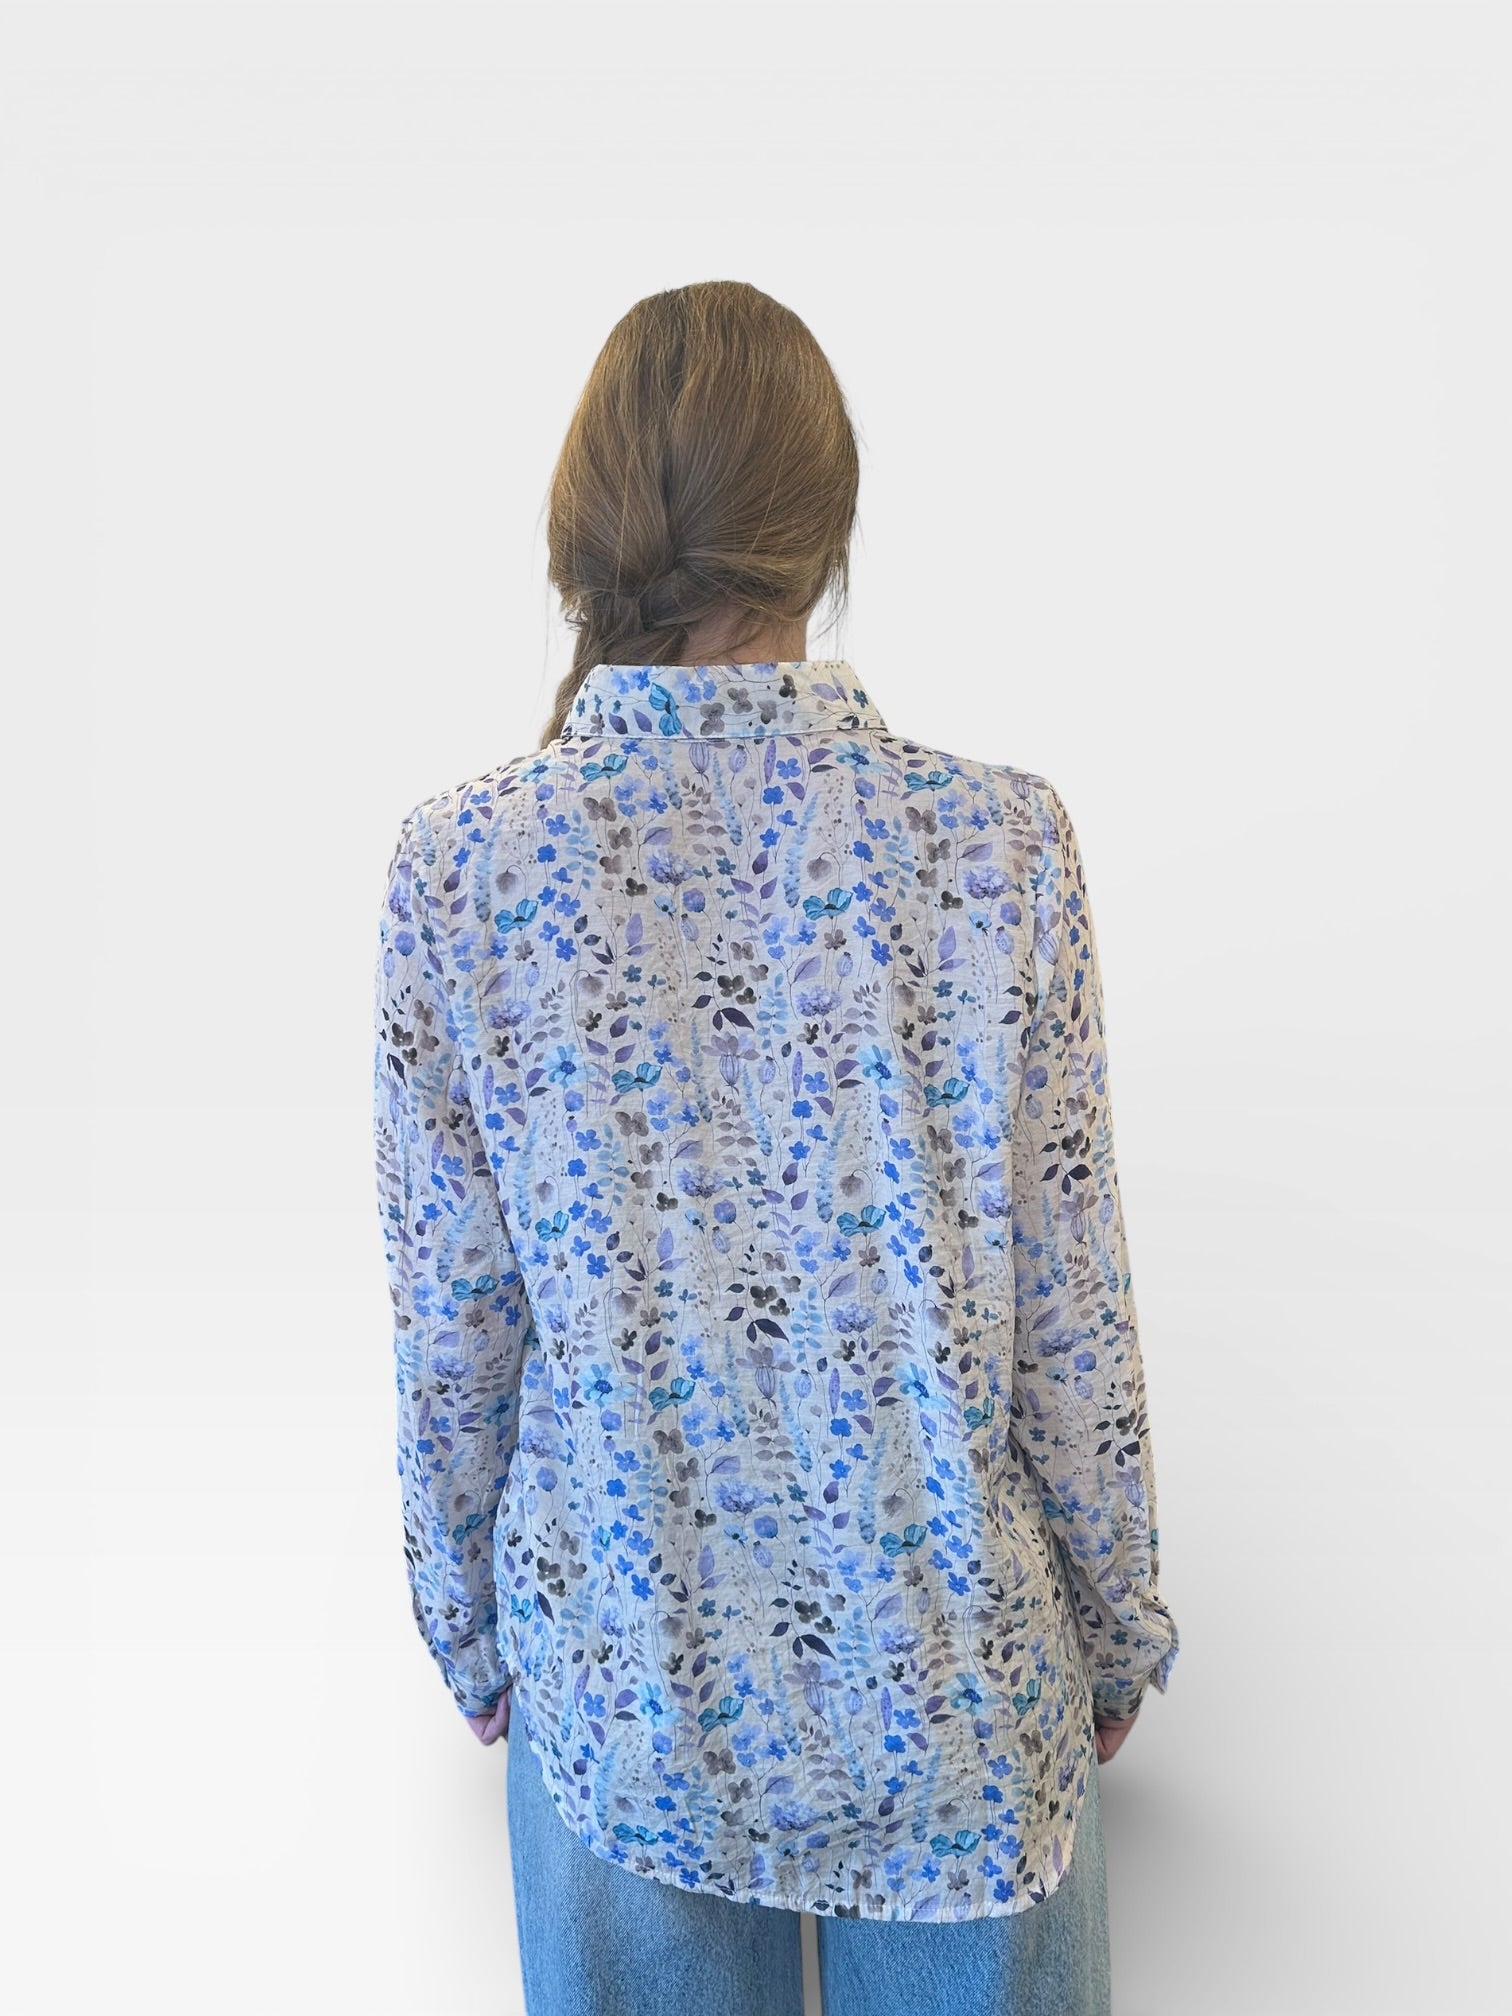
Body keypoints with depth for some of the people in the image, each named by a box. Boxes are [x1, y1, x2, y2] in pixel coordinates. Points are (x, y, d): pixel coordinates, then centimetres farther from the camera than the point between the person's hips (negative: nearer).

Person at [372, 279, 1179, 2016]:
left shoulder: (457, 866, -16)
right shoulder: (1000, 843, -18)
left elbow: (453, 1329, -7)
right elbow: (1073, 1325, -10)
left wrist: (463, 1627, 10)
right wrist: (1117, 1635, 7)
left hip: (616, 1683, 1)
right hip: (951, 1681, 0)